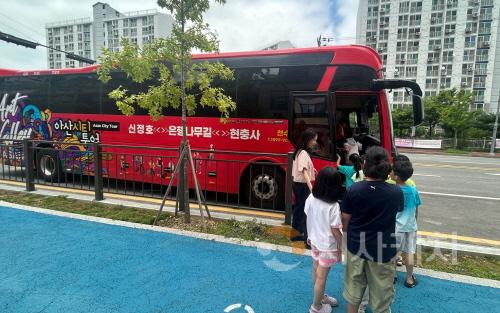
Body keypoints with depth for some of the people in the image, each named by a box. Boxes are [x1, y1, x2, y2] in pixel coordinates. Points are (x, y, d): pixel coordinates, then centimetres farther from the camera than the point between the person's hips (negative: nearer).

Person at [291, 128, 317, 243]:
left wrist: (311, 169, 26)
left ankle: (295, 234, 29)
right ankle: (308, 239, -3)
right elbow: (304, 171, -32)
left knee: (299, 208, 17)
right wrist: (311, 186, -42)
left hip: (297, 184, 10)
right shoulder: (304, 153, -20)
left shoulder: (300, 151, 9)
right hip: (302, 185, -10)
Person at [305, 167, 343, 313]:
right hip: (328, 246, -6)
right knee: (321, 276, 11)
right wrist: (340, 247, -5)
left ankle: (321, 296, 47)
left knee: (316, 272, 24)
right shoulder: (333, 206, -27)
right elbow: (335, 230, -21)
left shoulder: (311, 198, -10)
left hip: (315, 241, 6)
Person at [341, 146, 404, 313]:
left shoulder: (353, 190, -15)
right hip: (383, 250, -1)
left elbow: (345, 220, -6)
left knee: (354, 288, 22)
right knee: (381, 293, 17)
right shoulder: (396, 192, -15)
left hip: (356, 246, 1)